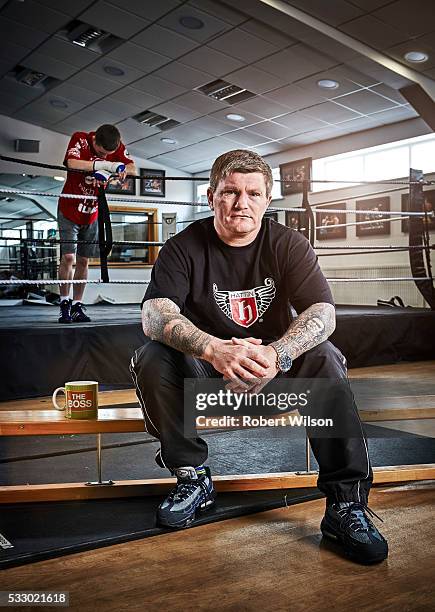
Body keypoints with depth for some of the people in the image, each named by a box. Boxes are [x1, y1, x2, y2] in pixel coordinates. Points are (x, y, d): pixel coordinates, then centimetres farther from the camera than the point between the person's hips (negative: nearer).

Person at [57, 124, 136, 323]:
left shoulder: (117, 147, -7)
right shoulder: (79, 139, -17)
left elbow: (133, 169, -14)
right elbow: (72, 163, -35)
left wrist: (115, 170, -35)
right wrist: (104, 165, -43)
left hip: (92, 213, 3)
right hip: (69, 210, -3)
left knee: (83, 260, 5)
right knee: (68, 257, -11)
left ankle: (77, 305, 12)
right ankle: (64, 303, 1)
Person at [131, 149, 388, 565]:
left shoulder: (288, 245, -4)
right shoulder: (184, 247, -8)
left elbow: (323, 312, -16)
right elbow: (154, 315, -23)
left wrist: (277, 354, -38)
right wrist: (215, 349, -43)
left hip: (273, 372, 1)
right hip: (201, 373, 0)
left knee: (324, 359, -27)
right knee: (152, 360, -27)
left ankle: (346, 503, -21)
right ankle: (192, 478, -10)